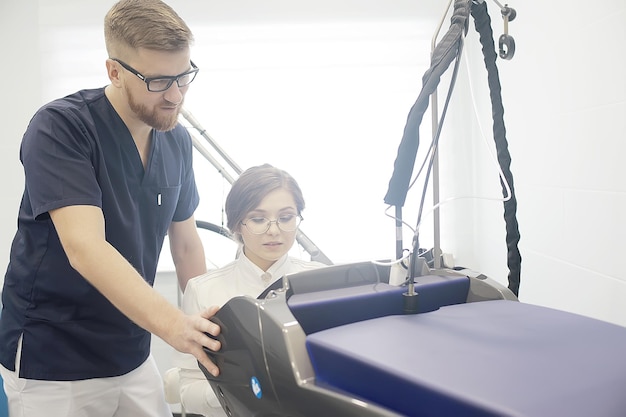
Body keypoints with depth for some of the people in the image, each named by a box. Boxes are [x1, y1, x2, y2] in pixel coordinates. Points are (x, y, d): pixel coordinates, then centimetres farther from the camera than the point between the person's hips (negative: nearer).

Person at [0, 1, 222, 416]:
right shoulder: (59, 128, -19)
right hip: (53, 364, -5)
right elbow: (84, 247, -31)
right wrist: (172, 323, -42)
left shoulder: (177, 140, 0)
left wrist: (204, 332, 4)